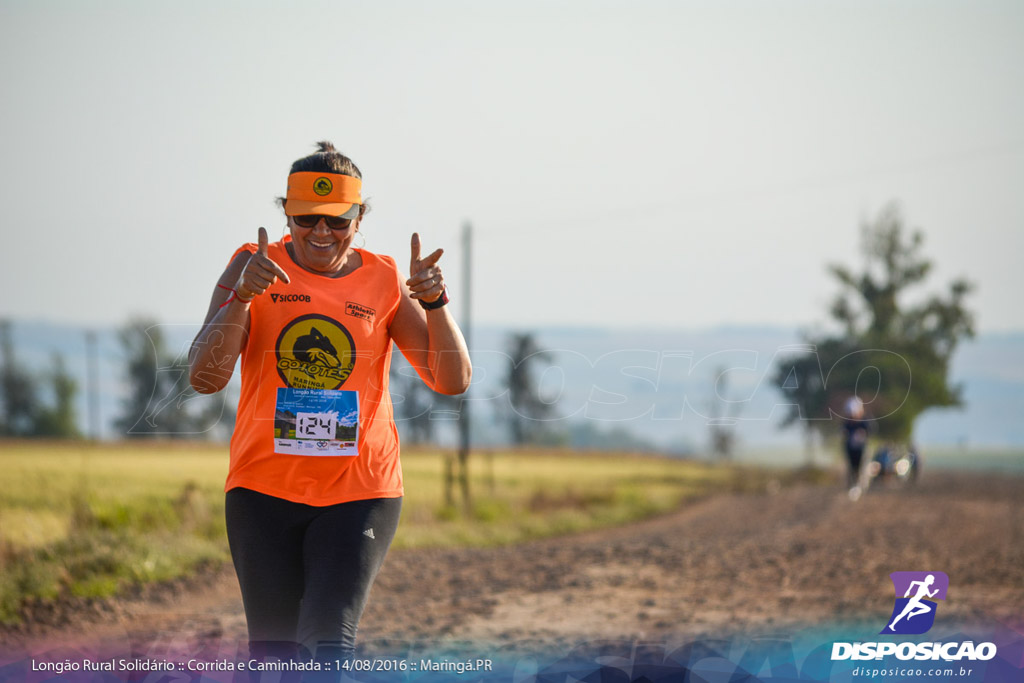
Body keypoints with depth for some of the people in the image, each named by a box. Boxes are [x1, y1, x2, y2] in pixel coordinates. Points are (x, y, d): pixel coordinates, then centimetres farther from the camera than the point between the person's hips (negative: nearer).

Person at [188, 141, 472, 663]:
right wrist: (243, 294, -23)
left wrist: (433, 301, -16)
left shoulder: (383, 282, 4)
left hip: (359, 492, -1)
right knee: (274, 655, 2)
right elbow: (204, 377, -9)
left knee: (330, 645, -16)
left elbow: (453, 381, 0)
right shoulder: (254, 267, 1)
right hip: (264, 488, 1)